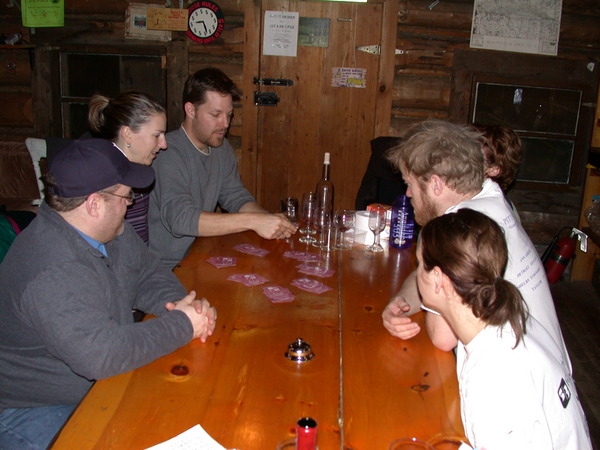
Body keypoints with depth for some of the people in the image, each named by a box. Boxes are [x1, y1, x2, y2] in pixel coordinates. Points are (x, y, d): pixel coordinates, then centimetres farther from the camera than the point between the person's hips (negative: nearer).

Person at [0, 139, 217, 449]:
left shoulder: (112, 231, -2)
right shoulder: (53, 272, -33)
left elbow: (148, 275, 7)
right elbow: (99, 355, -40)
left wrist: (178, 302, -15)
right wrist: (182, 325, -28)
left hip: (99, 381, 8)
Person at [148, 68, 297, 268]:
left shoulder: (221, 148, 7)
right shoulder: (169, 153, -19)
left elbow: (236, 197, 9)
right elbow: (180, 218, -30)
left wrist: (270, 219, -12)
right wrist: (253, 221, -34)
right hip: (167, 267, -7)